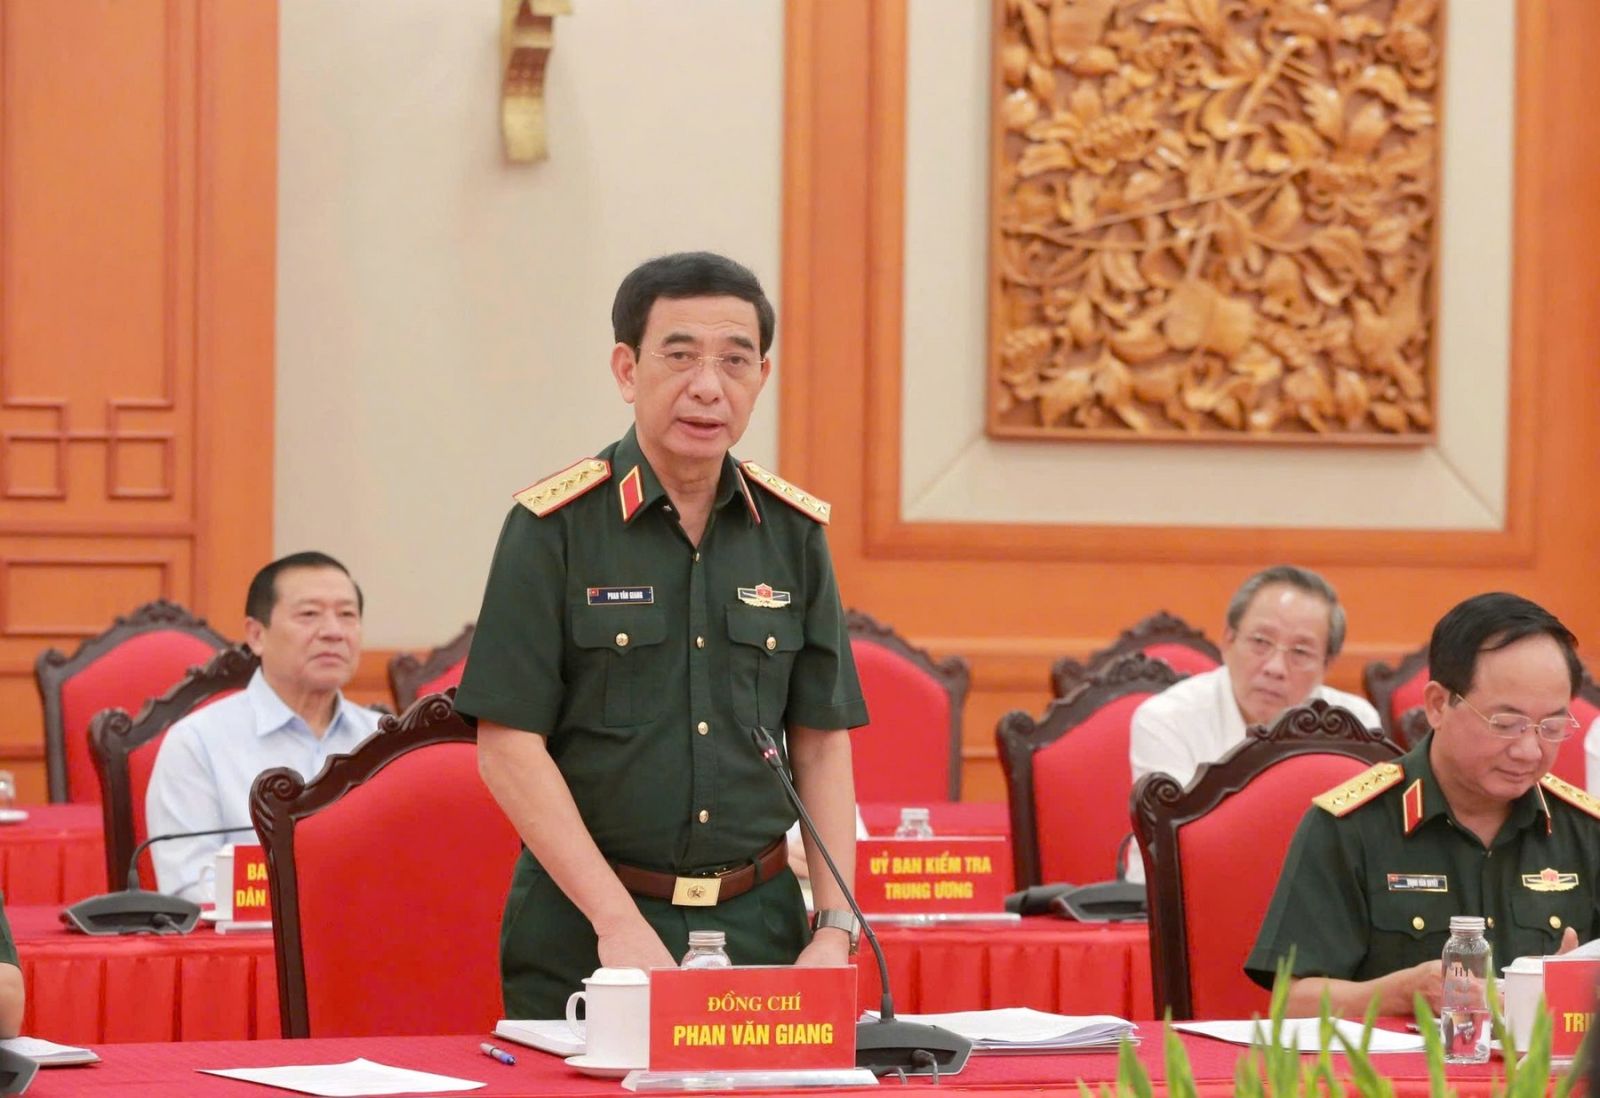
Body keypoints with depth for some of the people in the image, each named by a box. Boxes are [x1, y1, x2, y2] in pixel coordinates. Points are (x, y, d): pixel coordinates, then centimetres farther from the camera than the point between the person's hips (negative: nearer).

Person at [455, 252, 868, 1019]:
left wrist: (835, 926, -3)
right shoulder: (554, 529, -6)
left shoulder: (793, 531, 7)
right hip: (582, 935, -3)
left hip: (760, 926, 3)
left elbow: (821, 745, 9)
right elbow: (508, 747, -10)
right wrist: (620, 923, -16)